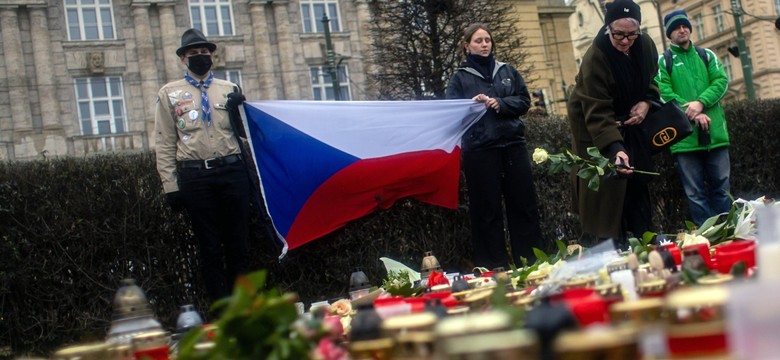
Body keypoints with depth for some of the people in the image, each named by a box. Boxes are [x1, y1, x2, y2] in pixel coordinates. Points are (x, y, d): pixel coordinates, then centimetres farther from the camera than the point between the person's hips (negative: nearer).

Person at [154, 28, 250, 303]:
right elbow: (165, 145, 4)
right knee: (210, 246, 5)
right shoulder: (169, 94, 8)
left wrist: (240, 109, -4)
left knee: (238, 242, 8)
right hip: (195, 176, -2)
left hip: (232, 171, 2)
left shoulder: (229, 90, 13)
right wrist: (171, 186, -2)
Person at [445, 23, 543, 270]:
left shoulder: (507, 71, 15)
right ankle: (494, 268, 6)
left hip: (513, 144, 3)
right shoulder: (460, 78, 8)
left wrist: (500, 104, -8)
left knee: (524, 204, 3)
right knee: (488, 210, 0)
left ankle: (531, 263, 11)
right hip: (479, 150, -2)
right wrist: (472, 104, -18)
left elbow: (524, 101, 9)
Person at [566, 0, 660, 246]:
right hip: (594, 127, -6)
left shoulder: (645, 45, -11)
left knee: (636, 179, 7)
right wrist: (615, 148, -45)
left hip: (628, 121, 6)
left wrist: (646, 102, -11)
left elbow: (651, 79, 10)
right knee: (606, 185, -14)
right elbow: (597, 113, -34)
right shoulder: (595, 58, -30)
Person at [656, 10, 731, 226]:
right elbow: (664, 94, -8)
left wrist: (701, 103, -16)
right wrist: (694, 114, -17)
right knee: (695, 192, 0)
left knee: (721, 187, 6)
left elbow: (721, 81, 1)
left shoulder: (707, 56, 14)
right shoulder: (663, 62, 5)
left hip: (714, 132, 3)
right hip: (684, 136, -3)